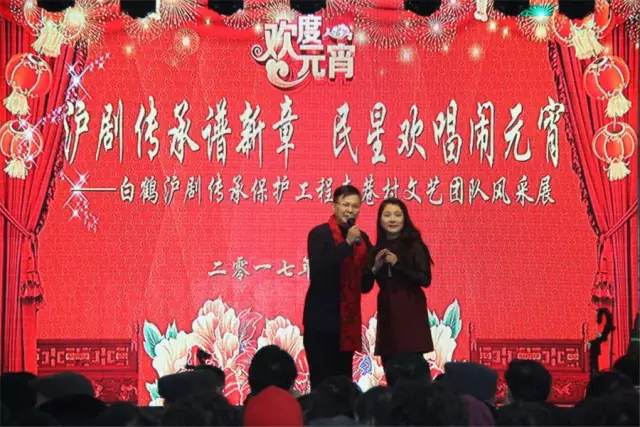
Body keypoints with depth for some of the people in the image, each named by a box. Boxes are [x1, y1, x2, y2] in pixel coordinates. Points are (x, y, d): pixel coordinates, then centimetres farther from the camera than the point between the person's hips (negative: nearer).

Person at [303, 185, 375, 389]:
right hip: (321, 320, -5)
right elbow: (317, 270, -22)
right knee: (321, 382, -4)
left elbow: (365, 285, 11)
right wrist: (347, 243, -22)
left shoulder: (362, 238, 9)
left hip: (348, 321, 5)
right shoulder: (319, 234, -6)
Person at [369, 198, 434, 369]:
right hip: (386, 311, 5)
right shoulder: (378, 249, 9)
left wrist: (397, 264, -18)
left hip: (409, 311, -5)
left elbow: (425, 280, -13)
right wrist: (376, 268, -4)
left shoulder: (414, 245, -5)